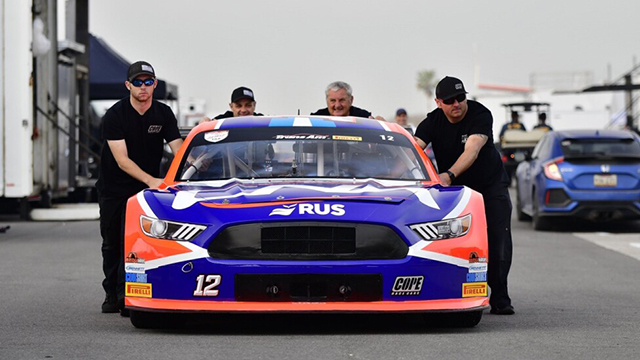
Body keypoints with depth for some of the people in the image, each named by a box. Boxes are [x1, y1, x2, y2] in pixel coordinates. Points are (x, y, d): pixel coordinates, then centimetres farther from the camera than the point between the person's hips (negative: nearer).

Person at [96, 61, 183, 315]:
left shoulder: (163, 114, -4)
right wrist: (151, 180, -34)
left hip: (144, 188, 1)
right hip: (113, 187, -1)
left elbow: (179, 150, -6)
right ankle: (111, 294, 24)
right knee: (111, 243, 8)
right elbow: (121, 159, -22)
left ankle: (126, 296, -11)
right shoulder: (114, 116, -15)